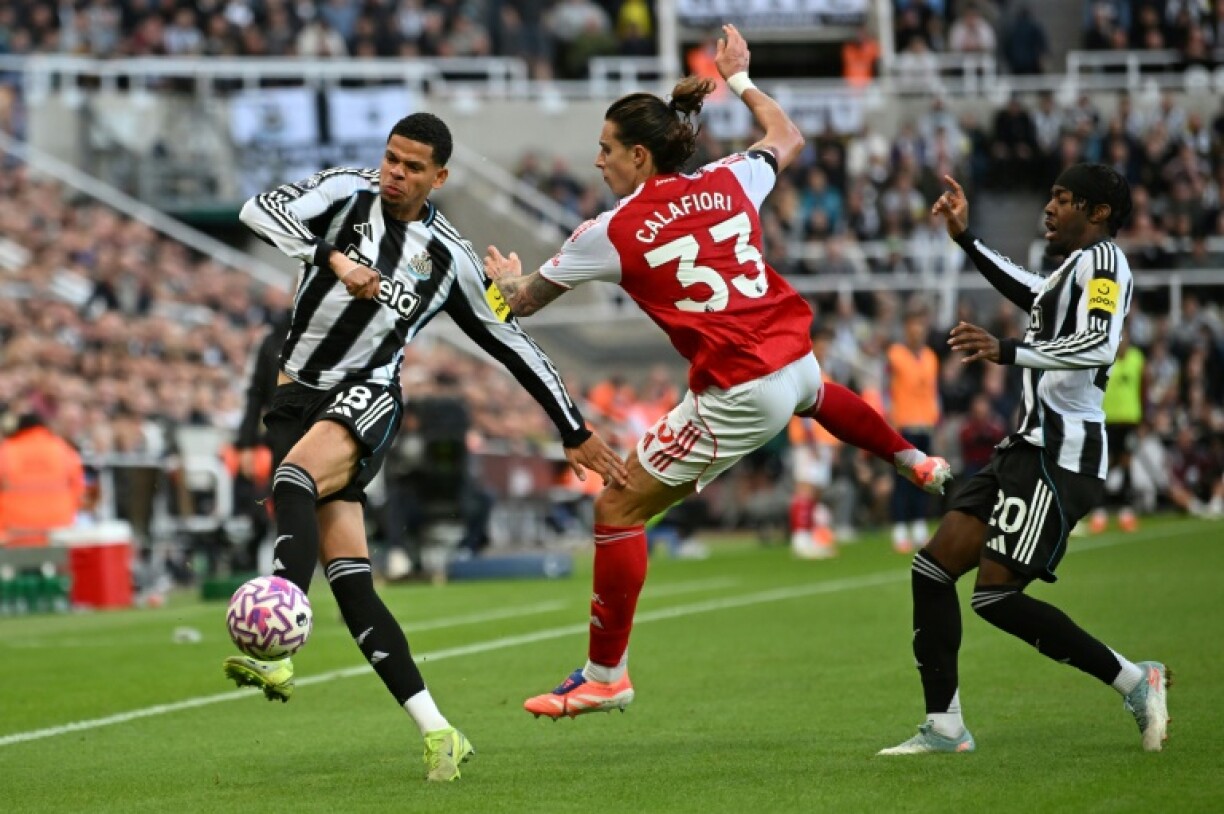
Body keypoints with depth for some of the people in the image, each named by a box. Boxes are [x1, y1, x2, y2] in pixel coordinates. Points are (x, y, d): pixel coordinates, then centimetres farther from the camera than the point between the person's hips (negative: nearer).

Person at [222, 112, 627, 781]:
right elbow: (260, 211, -15)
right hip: (298, 395, 2)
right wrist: (333, 258, -30)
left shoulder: (448, 257, 5)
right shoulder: (347, 193, 3)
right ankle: (436, 732, -6)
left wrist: (575, 433, 16)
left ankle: (278, 655, -49)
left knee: (295, 476, -35)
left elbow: (513, 345, 14)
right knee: (349, 581, -7)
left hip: (366, 399, -2)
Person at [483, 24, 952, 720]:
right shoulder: (729, 182, 4)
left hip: (737, 396, -7)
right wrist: (740, 78, 40)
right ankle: (916, 462, 54)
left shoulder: (612, 232, -8)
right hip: (794, 359, 7)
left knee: (618, 510, 3)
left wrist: (511, 282, 28)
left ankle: (605, 676, 6)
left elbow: (524, 302, 5)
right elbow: (788, 138, 28)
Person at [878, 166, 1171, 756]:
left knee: (996, 597, -16)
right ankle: (944, 728, 8)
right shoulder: (1076, 267, 21)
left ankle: (1133, 681, -6)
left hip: (1061, 455, -10)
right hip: (1030, 445, 10)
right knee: (932, 570, 5)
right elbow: (1036, 296, 43)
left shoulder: (1101, 258, -9)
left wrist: (1008, 351, -34)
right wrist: (966, 239, 41)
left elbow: (1098, 346, -26)